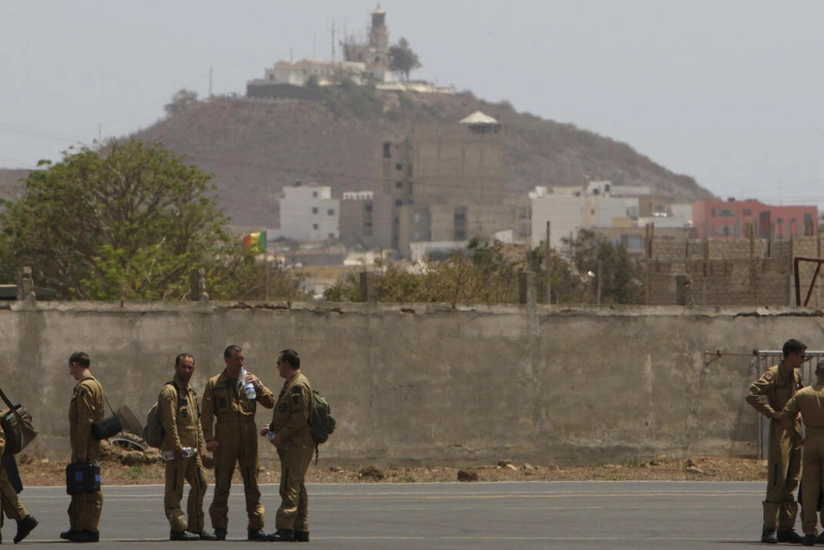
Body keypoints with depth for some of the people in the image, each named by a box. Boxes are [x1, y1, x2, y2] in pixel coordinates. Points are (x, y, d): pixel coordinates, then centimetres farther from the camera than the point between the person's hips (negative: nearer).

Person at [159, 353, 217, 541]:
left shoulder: (192, 392, 20)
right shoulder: (169, 391, -10)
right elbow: (169, 422, -17)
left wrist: (201, 446, 15)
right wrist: (177, 447, -22)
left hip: (192, 450, 9)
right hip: (177, 449, -9)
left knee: (200, 484, 10)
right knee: (174, 489, -4)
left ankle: (196, 526, 18)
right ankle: (178, 529, -4)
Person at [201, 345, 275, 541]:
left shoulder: (250, 380, 11)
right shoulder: (215, 384, 6)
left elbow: (270, 403, 3)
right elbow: (206, 415, 3)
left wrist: (258, 385, -11)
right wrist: (209, 438, -8)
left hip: (248, 439, 2)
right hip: (225, 440, -2)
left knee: (252, 483, 2)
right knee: (222, 484, 1)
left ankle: (255, 527, 5)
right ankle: (220, 527, 6)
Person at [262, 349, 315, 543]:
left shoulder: (299, 385, -13)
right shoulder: (290, 384, 21)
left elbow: (300, 417, -21)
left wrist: (281, 436, -19)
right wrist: (271, 427, 11)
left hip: (297, 444, -11)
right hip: (291, 444, 11)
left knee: (290, 486, -13)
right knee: (296, 485, 11)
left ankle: (285, 528, -17)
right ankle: (301, 529, 13)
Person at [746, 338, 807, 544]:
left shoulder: (796, 375, 14)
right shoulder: (773, 374, -10)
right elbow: (752, 395, -20)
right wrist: (772, 413, -17)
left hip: (795, 431, 8)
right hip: (780, 431, -8)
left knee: (791, 481, 9)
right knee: (776, 480, -10)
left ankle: (786, 528, 13)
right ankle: (769, 529, -8)